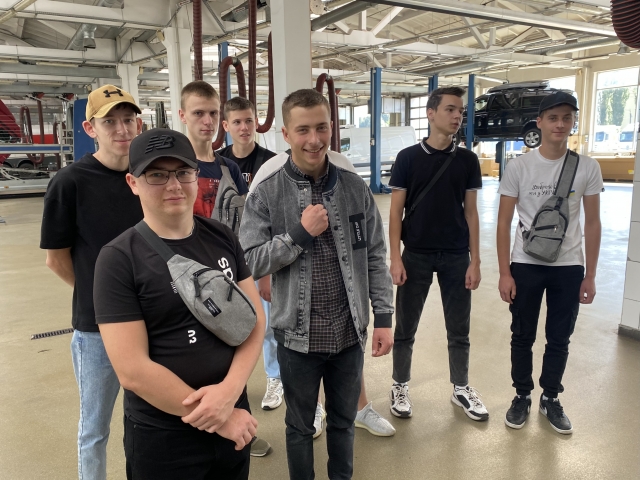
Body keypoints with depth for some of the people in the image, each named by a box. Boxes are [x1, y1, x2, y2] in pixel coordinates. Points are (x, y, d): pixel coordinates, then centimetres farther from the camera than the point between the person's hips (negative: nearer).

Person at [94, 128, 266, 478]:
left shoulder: (222, 238, -1)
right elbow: (132, 370, -18)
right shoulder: (118, 259, -14)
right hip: (162, 437, -4)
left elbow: (255, 317, 0)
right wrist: (216, 420, -14)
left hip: (234, 416, 4)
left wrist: (230, 389, -15)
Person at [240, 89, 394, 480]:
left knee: (343, 421, 22)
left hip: (350, 333, 2)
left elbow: (375, 258, 2)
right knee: (300, 426, 19)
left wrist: (384, 317, -1)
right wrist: (300, 232, -20)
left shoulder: (355, 188, -2)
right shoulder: (267, 194, -8)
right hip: (298, 336, -2)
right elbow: (250, 262, -11)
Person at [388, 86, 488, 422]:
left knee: (459, 330, 12)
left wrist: (475, 260, 1)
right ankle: (400, 387, 27)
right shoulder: (408, 157, -3)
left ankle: (461, 389, 31)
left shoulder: (467, 160, 4)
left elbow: (470, 213, 5)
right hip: (416, 255, -2)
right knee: (405, 329, 9)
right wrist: (395, 258, -10)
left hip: (456, 256, 2)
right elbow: (396, 212, -3)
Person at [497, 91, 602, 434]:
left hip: (569, 267, 1)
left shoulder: (587, 167, -2)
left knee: (559, 338, 12)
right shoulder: (518, 167, -7)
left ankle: (550, 398, 31)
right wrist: (504, 273, -7)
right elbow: (504, 223, -4)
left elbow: (592, 223, 3)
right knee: (522, 336, 10)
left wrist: (590, 275, 1)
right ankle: (522, 396, 29)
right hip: (525, 265, -1)